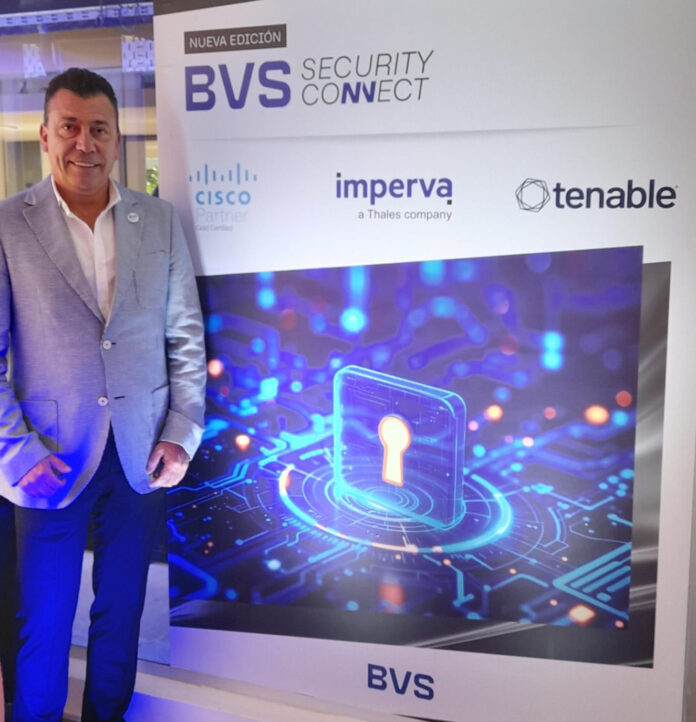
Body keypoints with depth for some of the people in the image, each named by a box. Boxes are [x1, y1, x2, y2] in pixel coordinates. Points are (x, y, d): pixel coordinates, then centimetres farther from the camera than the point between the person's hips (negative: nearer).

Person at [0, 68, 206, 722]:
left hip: (142, 456, 3)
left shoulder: (160, 221, 4)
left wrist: (181, 434, 0)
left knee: (122, 612, 17)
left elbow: (185, 336, 6)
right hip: (53, 460, -2)